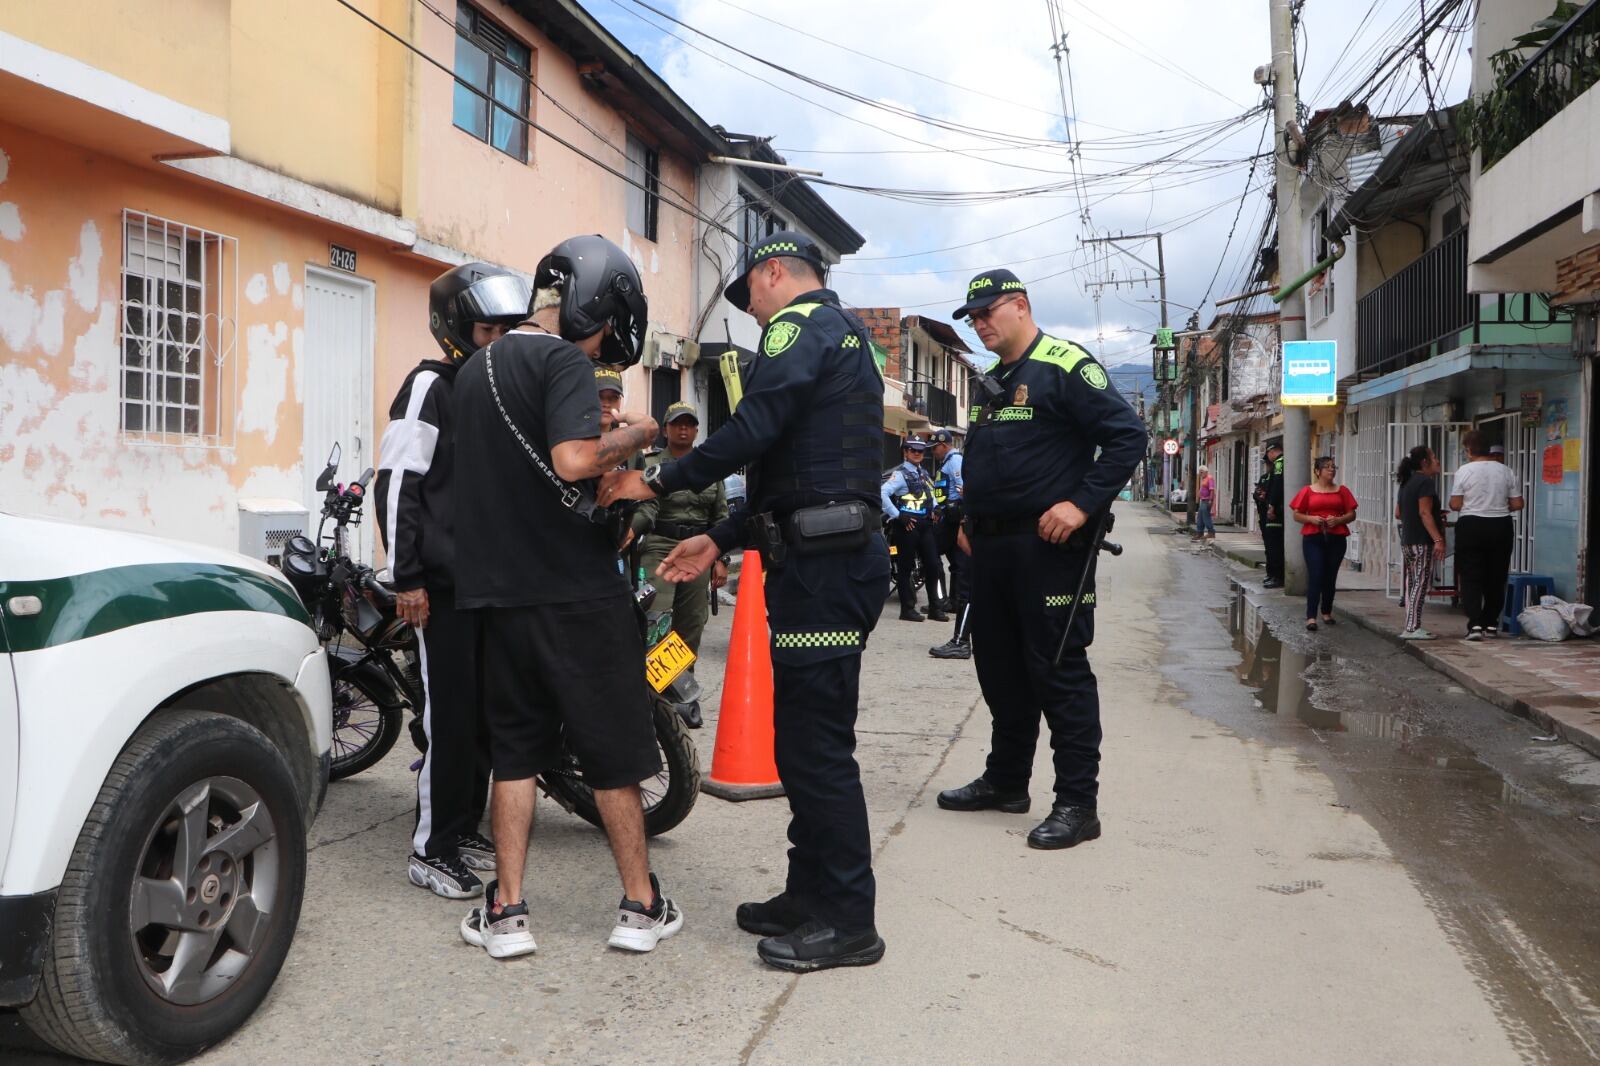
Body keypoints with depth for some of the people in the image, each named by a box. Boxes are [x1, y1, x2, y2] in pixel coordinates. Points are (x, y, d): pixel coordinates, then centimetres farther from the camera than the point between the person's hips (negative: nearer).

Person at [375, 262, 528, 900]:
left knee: (486, 710, 10)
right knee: (450, 713, -7)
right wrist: (406, 577, -17)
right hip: (443, 583, -8)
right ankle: (430, 849, 2)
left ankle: (466, 828, 22)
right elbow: (397, 485, -12)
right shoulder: (429, 387, -6)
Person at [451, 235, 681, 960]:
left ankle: (507, 913, 14)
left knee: (515, 749, 13)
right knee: (613, 750, 5)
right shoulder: (564, 361, -12)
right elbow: (572, 461, -27)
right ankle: (641, 906, 15)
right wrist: (627, 439, -10)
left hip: (501, 591, 7)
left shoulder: (476, 369, 15)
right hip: (576, 592, -7)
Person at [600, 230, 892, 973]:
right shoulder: (845, 335, 25)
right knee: (806, 738, 15)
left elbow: (755, 430, -23)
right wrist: (721, 540, 22)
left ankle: (847, 921, 2)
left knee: (815, 744, -6)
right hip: (835, 555, 11)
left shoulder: (801, 325, -6)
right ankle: (812, 895, 25)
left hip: (822, 567, -11)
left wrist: (658, 482, -12)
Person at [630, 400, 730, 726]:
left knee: (690, 626, 5)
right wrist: (630, 530, -31)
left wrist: (721, 559, 6)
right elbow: (646, 506, -10)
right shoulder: (651, 464, 4)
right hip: (660, 547, -3)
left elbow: (721, 516, 14)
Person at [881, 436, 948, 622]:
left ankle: (935, 607, 14)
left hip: (926, 524, 7)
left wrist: (935, 509, 14)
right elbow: (882, 493, -21)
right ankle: (908, 609, 5)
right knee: (905, 567, 0)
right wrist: (897, 516, -20)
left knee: (933, 566, 6)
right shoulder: (900, 474, -8)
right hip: (907, 526, -7)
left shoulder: (924, 473, 18)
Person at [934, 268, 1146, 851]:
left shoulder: (1064, 365, -10)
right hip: (992, 547, 9)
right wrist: (971, 518, 18)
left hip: (1048, 546, -9)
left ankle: (1078, 803, 3)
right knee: (999, 667, 15)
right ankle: (1006, 781, 29)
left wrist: (1083, 504, -22)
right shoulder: (993, 382, 17)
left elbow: (1128, 435, -16)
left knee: (1059, 671, -5)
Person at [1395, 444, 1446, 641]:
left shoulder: (1407, 482, 17)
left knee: (1413, 583, 11)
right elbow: (1424, 513, -19)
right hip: (1422, 541, -9)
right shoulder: (1425, 482, -11)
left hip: (1407, 541, 9)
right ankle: (1412, 628, -9)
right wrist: (1438, 539, -22)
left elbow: (1398, 513, 20)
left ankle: (1412, 627, 12)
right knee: (1421, 582, -7)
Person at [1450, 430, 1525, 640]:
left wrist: (1461, 505, 12)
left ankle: (1475, 624, -12)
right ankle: (1491, 624, 17)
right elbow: (1517, 504, 3)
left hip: (1471, 527, -3)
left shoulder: (1464, 471, -8)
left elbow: (1455, 505, -10)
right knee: (1496, 579, 12)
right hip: (1501, 527, 4)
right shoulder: (1506, 471, 4)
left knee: (1470, 578, 0)